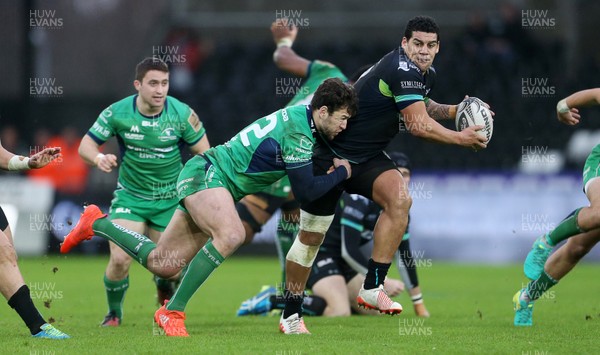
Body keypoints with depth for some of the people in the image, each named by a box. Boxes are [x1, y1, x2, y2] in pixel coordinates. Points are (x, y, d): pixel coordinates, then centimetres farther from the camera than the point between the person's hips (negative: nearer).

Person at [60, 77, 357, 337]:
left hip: (203, 174, 10)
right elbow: (305, 192, -21)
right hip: (205, 174, -10)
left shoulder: (300, 115, 6)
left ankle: (97, 223, 25)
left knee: (161, 264, 6)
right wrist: (341, 173, -8)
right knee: (231, 234, -36)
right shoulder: (298, 134, -22)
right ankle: (172, 311, -30)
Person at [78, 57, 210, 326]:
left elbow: (204, 153, -3)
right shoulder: (117, 113, -13)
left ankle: (164, 290, 39)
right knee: (120, 260, -16)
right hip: (130, 196, 0)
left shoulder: (182, 114, -13)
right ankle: (114, 312, 13)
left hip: (171, 200, 0)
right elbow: (86, 145, -5)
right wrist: (99, 158, -28)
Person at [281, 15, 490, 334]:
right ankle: (291, 315, 16)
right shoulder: (402, 70, -24)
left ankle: (372, 288, -17)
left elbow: (420, 106, 28)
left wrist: (454, 110, 12)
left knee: (399, 199, -21)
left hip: (367, 158, 8)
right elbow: (419, 126, -26)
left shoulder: (427, 75, 5)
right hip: (330, 154, -8)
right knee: (312, 236, 0)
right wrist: (460, 139, -15)